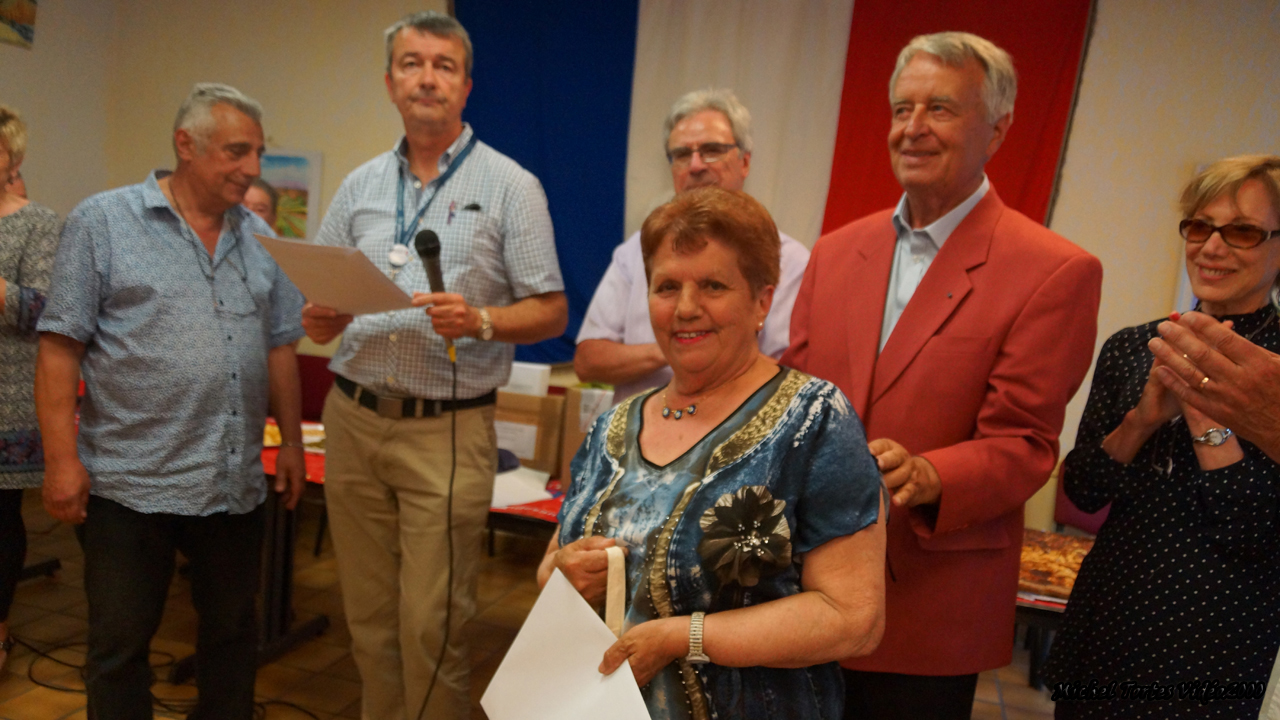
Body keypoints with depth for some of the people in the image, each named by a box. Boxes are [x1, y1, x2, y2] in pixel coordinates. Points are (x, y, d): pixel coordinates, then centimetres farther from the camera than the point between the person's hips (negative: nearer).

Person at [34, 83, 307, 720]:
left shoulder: (258, 237, 10)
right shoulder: (102, 223, -3)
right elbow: (59, 347, -6)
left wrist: (292, 442, 10)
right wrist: (62, 459, -11)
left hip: (236, 485, 4)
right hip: (131, 485, -4)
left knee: (233, 633, 15)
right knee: (120, 646, 9)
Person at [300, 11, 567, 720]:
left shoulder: (510, 187, -1)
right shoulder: (359, 186, 12)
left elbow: (551, 313, -3)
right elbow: (316, 305, 16)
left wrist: (479, 321, -20)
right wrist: (319, 321, -6)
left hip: (448, 430, -4)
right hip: (353, 420, 4)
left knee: (430, 626, 0)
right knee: (368, 614, 13)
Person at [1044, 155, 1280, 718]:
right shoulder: (1131, 348, 1)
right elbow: (1083, 491, -2)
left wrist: (1205, 410, -20)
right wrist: (1146, 414, -16)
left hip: (1217, 647, -3)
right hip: (1106, 621, 4)